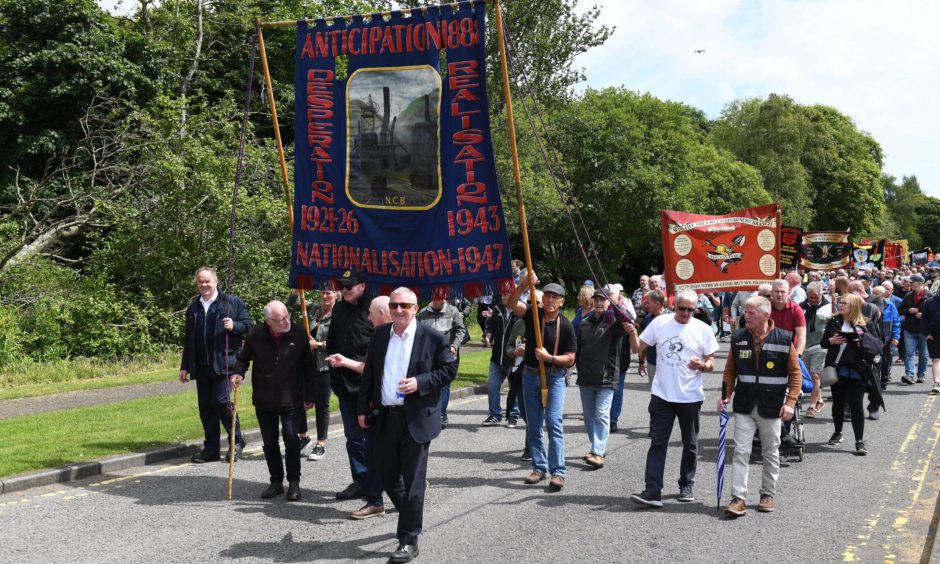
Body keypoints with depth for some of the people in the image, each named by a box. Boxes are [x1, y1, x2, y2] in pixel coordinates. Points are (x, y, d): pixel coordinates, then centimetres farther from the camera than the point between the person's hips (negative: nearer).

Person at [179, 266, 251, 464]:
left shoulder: (232, 302, 3)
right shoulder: (193, 308, 19)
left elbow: (248, 325, 3)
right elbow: (188, 340, 22)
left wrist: (234, 326, -17)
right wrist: (185, 366, 19)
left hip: (224, 362, -5)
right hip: (201, 365, 5)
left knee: (221, 401, -13)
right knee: (205, 406, 6)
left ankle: (237, 440, 7)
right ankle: (211, 449, 14)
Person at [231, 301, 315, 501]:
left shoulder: (299, 334, -7)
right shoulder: (256, 336, -7)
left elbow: (309, 366, 2)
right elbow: (244, 358, 9)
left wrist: (309, 394, 1)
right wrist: (239, 373, -13)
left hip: (291, 399, -2)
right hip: (264, 400, 2)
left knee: (291, 438, -8)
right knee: (269, 442, 8)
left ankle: (294, 482, 5)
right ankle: (276, 481, 22)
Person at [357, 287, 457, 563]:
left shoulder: (433, 337, -6)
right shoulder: (380, 334, 7)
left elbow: (449, 369, -4)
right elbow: (369, 373, 12)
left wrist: (420, 383, -17)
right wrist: (363, 409, 9)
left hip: (416, 419, -5)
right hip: (383, 416, 5)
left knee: (412, 480, 0)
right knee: (386, 474, 13)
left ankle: (409, 540, 9)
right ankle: (411, 515, 39)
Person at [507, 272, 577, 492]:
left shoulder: (565, 325, -8)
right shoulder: (532, 315, -2)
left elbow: (570, 358, -6)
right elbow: (511, 303, -19)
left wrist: (549, 358, -20)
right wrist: (525, 285, -31)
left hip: (555, 377, -3)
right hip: (531, 375, 3)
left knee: (554, 423, -13)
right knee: (533, 425, 10)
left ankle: (558, 471, -10)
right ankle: (539, 467, 22)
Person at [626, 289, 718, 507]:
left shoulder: (703, 329, -1)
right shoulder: (660, 322, 1)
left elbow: (711, 364, 3)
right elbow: (637, 348, 5)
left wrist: (702, 365, -19)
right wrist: (632, 333, -14)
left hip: (690, 397, 0)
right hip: (662, 395, 0)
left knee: (690, 445, 13)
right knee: (657, 443, -4)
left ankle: (686, 486, 29)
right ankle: (653, 491, -5)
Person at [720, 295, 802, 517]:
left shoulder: (784, 339, -7)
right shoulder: (738, 338, 1)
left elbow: (795, 373, -3)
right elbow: (730, 370, 9)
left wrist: (790, 402, -10)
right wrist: (725, 395, -2)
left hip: (771, 407, -1)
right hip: (744, 406, 2)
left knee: (771, 454, 11)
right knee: (741, 452, -4)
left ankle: (768, 495, 25)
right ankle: (739, 498, -2)